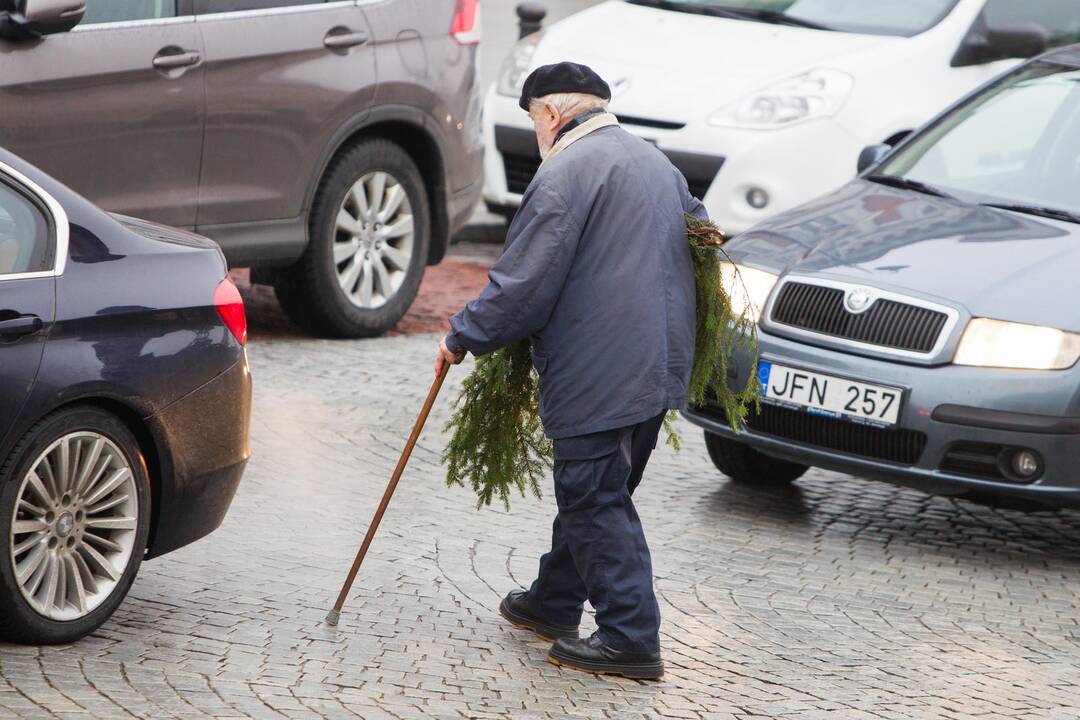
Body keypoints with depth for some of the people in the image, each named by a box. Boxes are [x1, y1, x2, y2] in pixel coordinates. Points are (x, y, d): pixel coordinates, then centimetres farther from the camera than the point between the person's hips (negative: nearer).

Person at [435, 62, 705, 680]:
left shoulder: (567, 171, -13)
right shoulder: (656, 162, 16)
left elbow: (525, 283, -16)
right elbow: (697, 231, 28)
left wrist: (463, 337, -3)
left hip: (600, 374, -9)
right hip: (660, 366, 9)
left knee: (597, 502, -3)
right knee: (592, 493, 21)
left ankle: (631, 638, -4)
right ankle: (555, 602, 34)